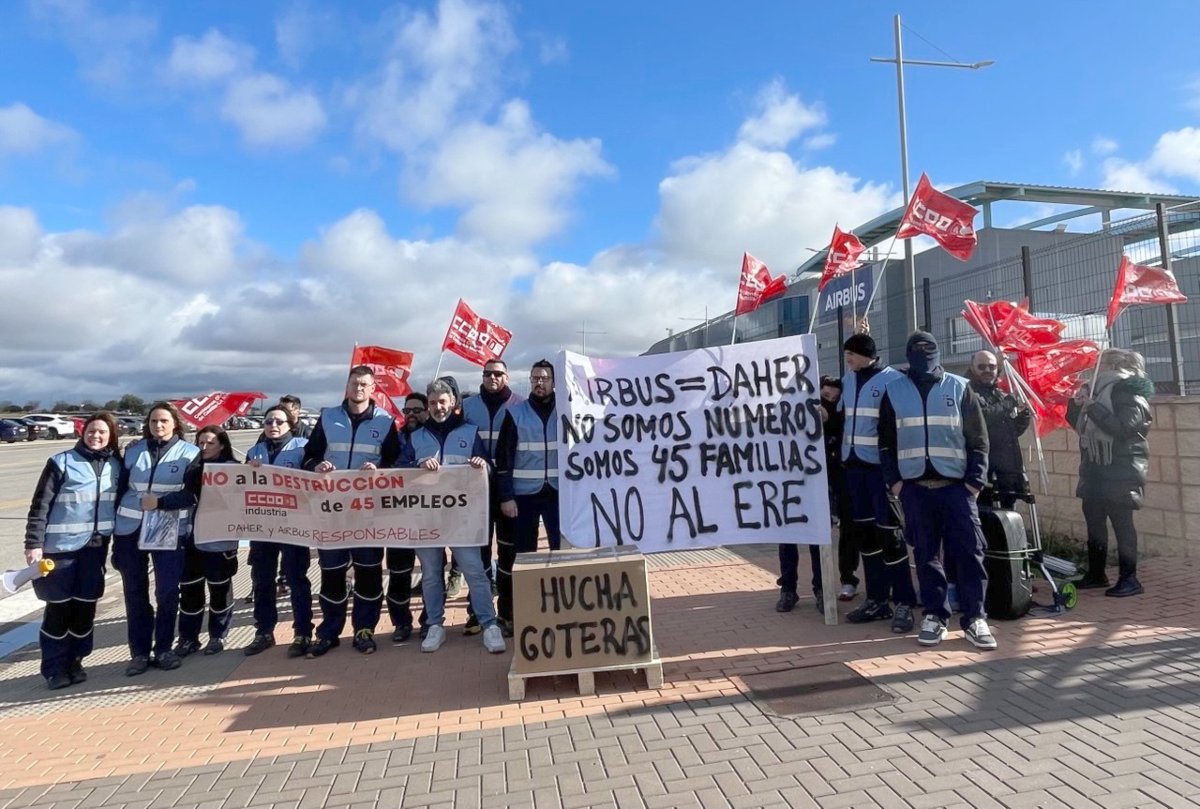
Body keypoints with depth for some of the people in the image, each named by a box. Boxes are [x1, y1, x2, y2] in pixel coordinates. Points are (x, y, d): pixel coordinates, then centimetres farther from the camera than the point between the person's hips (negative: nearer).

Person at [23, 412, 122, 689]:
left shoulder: (115, 465, 5)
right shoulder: (61, 462, -6)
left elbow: (120, 501, 13)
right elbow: (40, 505, -8)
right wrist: (33, 544, -12)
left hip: (95, 547, 3)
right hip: (61, 546, -3)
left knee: (86, 606, 8)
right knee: (58, 607, 4)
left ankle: (75, 662, 23)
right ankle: (54, 668, 17)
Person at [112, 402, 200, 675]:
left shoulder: (190, 453, 0)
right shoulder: (134, 452, 7)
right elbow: (120, 490, 10)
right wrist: (114, 529, 9)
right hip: (130, 529, 3)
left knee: (167, 592, 1)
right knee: (134, 593, 7)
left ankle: (164, 649, 16)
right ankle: (139, 652, 18)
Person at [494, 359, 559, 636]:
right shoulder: (515, 414, 0)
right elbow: (503, 457, -2)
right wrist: (506, 496, -8)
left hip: (558, 493, 1)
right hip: (524, 494, -1)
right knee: (522, 553, 5)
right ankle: (513, 613, 17)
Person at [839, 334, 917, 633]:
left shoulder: (892, 379, -8)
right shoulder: (848, 379, 11)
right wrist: (842, 456, 15)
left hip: (882, 466, -6)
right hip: (854, 465, 7)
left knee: (889, 533, -5)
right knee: (865, 533, 10)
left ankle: (904, 603, 7)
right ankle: (876, 599, 21)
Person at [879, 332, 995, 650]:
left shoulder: (960, 388, 7)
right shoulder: (894, 390, 8)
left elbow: (978, 439, 5)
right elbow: (886, 441, 8)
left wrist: (975, 480, -4)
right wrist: (894, 480, 0)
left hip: (956, 485, 0)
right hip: (914, 487, 1)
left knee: (968, 550, -2)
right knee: (926, 553, 5)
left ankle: (974, 617, 8)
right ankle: (934, 615, 15)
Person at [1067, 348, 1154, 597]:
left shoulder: (1129, 393, -9)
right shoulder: (1101, 391, 16)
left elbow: (1122, 428, -24)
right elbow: (1082, 426, 19)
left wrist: (1093, 408, -23)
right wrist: (1077, 405, 3)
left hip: (1120, 471, -8)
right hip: (1096, 471, 9)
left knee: (1122, 523, -6)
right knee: (1094, 522, 11)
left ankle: (1129, 579, 0)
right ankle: (1096, 574, 20)